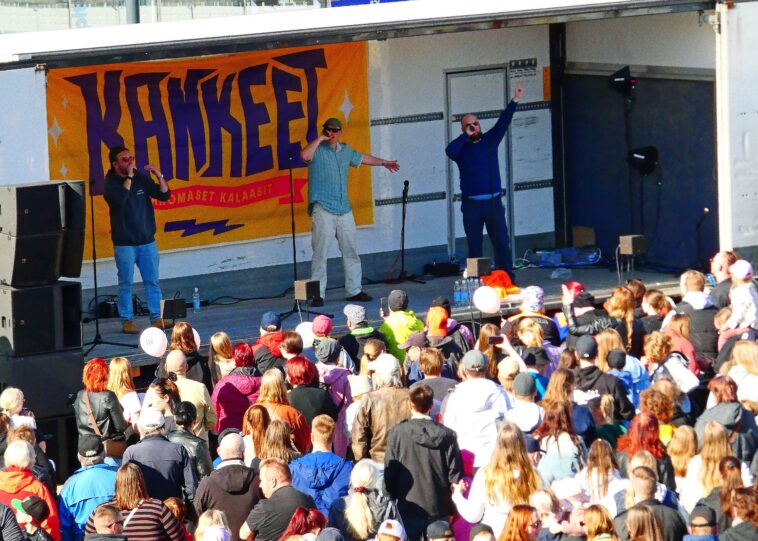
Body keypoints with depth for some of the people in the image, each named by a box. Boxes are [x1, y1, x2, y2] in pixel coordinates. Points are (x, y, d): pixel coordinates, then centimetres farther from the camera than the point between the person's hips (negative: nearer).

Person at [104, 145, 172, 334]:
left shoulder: (141, 178, 5)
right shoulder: (111, 182, -6)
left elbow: (164, 195, 5)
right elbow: (119, 199, -27)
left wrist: (159, 176, -10)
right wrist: (129, 178, -20)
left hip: (147, 240, 4)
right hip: (124, 243, -4)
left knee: (152, 281, 5)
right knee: (125, 283, 0)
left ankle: (157, 318, 10)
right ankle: (127, 321, 6)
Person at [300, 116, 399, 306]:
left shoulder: (345, 150, 16)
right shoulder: (317, 150, -3)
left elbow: (362, 158, 35)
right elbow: (304, 155, -26)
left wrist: (383, 162, 48)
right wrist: (319, 139, -17)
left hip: (344, 210, 6)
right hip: (322, 210, -6)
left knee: (351, 252, 10)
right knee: (320, 253, -9)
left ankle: (354, 290, 19)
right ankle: (318, 294, -6)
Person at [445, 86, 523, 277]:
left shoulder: (490, 140, 9)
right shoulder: (461, 148, 4)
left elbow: (503, 122, 1)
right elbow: (449, 151, -18)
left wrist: (515, 101, -7)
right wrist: (466, 136, -11)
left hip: (493, 202, 1)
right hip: (471, 203, -1)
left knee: (502, 242, -3)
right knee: (474, 245, 4)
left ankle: (507, 280, -2)